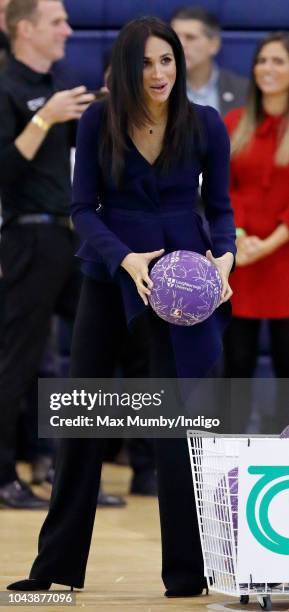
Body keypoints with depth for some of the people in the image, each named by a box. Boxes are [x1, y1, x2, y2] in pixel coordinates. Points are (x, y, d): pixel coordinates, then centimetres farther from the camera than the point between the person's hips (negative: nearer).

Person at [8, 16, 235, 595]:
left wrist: (223, 255, -20)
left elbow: (219, 206, 0)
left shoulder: (206, 125, -9)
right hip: (108, 270, 2)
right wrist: (125, 259, -24)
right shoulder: (98, 122, -9)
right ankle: (56, 563, 18)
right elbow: (83, 208, -8)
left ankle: (187, 570, 4)